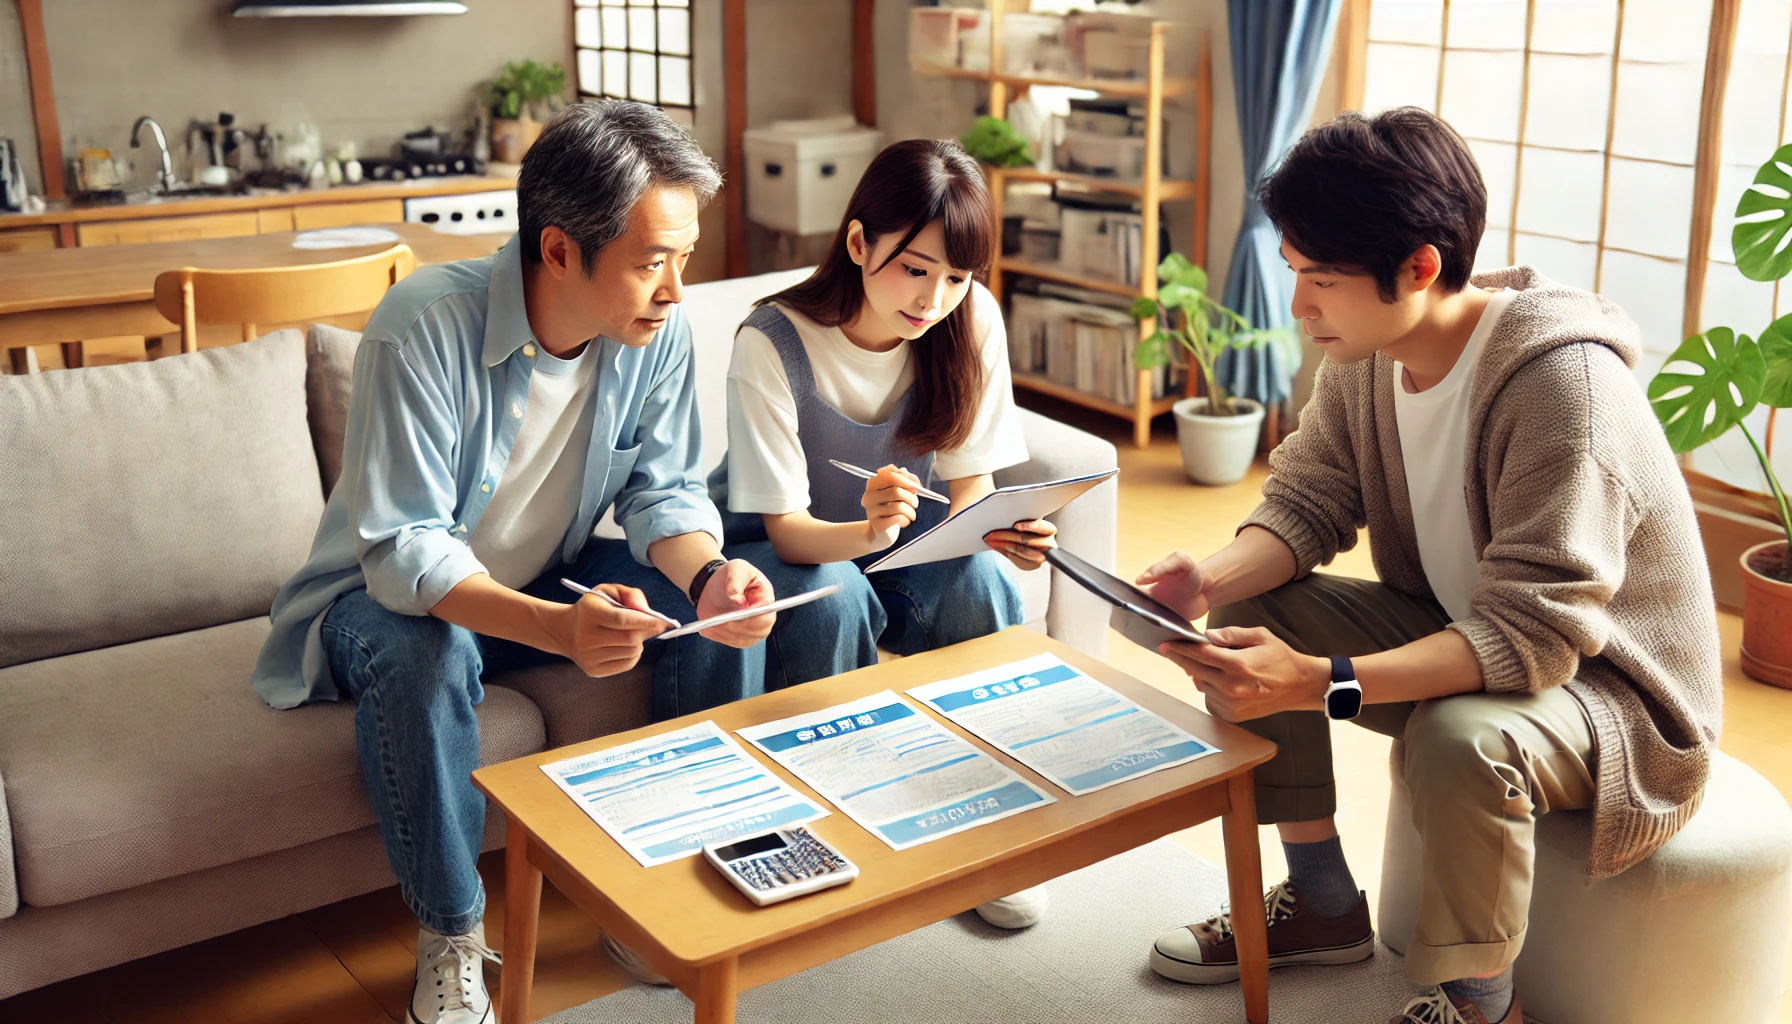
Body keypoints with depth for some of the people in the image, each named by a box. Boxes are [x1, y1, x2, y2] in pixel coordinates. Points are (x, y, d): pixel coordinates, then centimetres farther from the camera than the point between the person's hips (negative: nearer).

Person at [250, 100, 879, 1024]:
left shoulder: (656, 328, -14)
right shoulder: (424, 328, -31)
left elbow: (662, 491, -7)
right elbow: (404, 551, -33)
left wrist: (707, 575, -31)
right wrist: (555, 627, -51)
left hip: (554, 580, 5)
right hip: (396, 593, -5)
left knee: (736, 601, -15)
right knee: (420, 658, -38)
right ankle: (452, 939, -14)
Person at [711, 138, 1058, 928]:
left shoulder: (972, 321, -15)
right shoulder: (772, 343, -26)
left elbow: (969, 484, -10)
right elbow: (786, 529, -26)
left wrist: (997, 530, -34)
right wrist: (864, 531, -49)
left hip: (904, 539, 3)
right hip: (780, 549, -3)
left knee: (982, 581, -28)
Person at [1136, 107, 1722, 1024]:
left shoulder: (1563, 381, -32)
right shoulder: (1365, 351, -9)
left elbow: (1535, 635, -36)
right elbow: (1307, 499, -1)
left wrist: (1318, 682, -45)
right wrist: (1215, 579, -24)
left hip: (1611, 679, -7)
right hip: (1456, 632, 8)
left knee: (1459, 739, -38)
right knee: (1252, 612, -7)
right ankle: (1323, 905, 9)